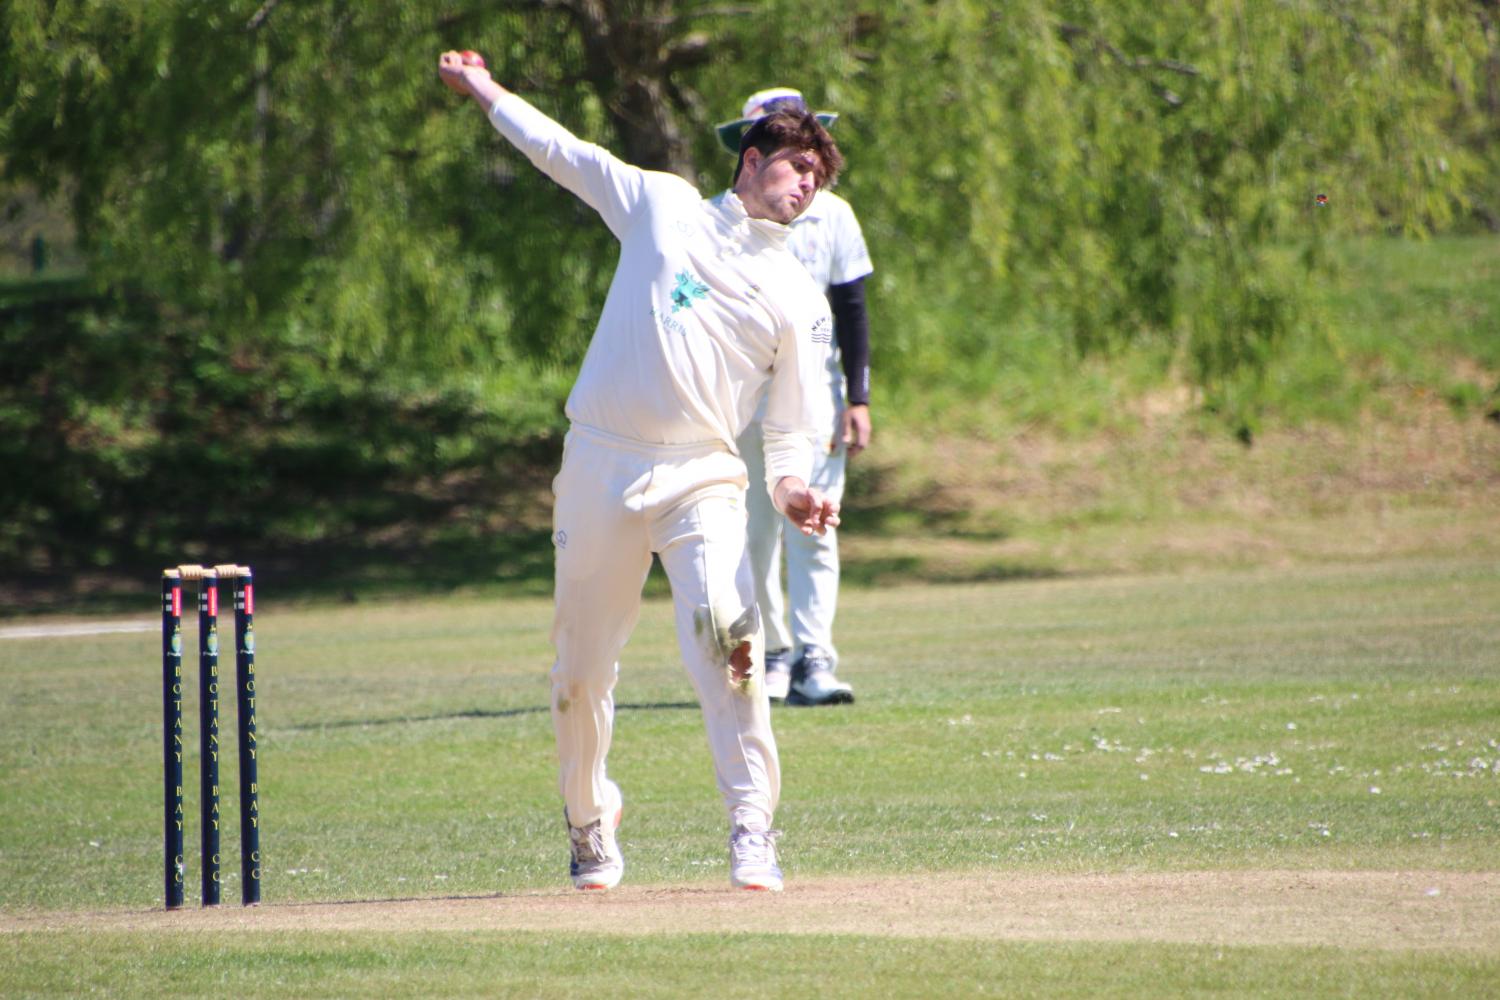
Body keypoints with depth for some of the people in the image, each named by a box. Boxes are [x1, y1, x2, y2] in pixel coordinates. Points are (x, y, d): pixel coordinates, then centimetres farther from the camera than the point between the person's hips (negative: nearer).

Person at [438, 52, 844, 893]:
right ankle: (591, 821, 27)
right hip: (601, 466, 1)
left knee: (728, 633, -23)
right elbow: (564, 153, 22)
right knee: (583, 666, 6)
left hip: (703, 478, -1)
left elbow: (793, 428, 6)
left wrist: (792, 490, -14)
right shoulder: (662, 205, 11)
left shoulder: (801, 301, 10)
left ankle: (753, 829, -22)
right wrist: (487, 92, 25)